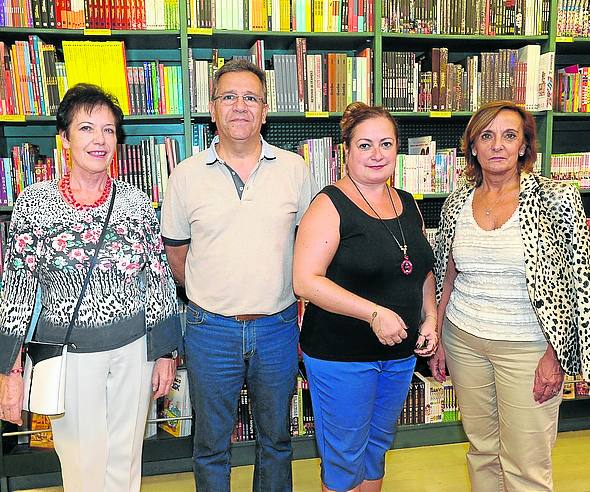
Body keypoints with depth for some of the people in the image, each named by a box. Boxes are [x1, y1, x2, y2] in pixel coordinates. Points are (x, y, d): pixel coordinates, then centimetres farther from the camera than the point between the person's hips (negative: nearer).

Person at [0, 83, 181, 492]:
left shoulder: (136, 201, -2)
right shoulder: (34, 202, -6)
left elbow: (159, 281, 2)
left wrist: (165, 353, 3)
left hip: (134, 348, 2)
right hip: (67, 352, -1)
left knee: (125, 458, 16)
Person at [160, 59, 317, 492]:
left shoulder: (294, 169, -1)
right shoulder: (187, 175, -3)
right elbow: (177, 253, 6)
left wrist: (301, 297, 6)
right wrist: (209, 298, 9)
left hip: (278, 326, 1)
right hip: (211, 328, 0)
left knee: (276, 437, 20)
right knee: (211, 444, 16)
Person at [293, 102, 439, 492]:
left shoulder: (407, 204, 6)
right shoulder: (331, 205, -15)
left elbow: (423, 269, 17)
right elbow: (305, 281, -22)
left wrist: (429, 318, 2)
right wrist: (374, 313, -26)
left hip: (401, 353, 6)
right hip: (342, 356, -6)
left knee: (378, 444, 23)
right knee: (345, 459, 9)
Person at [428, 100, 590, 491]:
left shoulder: (556, 198, -9)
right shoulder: (457, 204, 3)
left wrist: (555, 355, -11)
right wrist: (436, 340, 9)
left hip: (527, 346, -3)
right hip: (464, 338, 4)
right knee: (481, 447, 18)